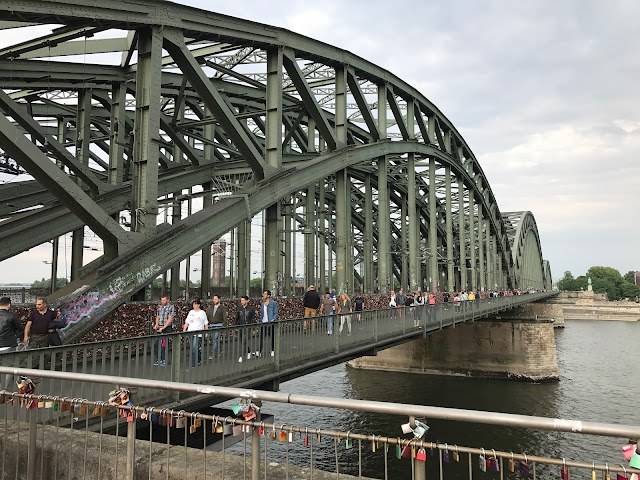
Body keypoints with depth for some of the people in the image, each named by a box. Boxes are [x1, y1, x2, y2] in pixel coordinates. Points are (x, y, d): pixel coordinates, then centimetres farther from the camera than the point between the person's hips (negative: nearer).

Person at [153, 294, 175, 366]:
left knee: (164, 344, 0)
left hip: (167, 328, -5)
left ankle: (163, 360, 10)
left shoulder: (171, 307, -6)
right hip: (159, 328, 5)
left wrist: (163, 327, -16)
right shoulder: (159, 307, 12)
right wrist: (156, 324, -2)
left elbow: (170, 319, -12)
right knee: (156, 343, -4)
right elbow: (157, 317, 18)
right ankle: (156, 359, 6)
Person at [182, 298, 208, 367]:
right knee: (192, 347, 11)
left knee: (194, 347, -13)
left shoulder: (202, 313, 0)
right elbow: (187, 322, 15)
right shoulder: (191, 312, 14)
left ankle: (193, 363, -10)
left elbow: (206, 323, 1)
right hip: (190, 332, 5)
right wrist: (184, 329, 6)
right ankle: (200, 359, 31)